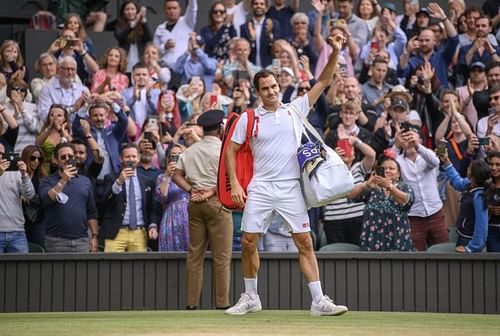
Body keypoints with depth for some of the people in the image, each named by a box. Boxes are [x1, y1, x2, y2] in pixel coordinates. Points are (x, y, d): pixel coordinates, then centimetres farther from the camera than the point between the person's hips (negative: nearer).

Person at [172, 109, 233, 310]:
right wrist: (212, 192, -10)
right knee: (221, 256, -2)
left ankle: (192, 303, 7)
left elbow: (177, 176, 8)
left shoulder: (190, 150, 12)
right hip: (217, 202, -5)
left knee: (194, 254, 8)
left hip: (194, 203, 5)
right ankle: (222, 303, -5)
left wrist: (191, 190, -1)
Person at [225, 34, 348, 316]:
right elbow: (232, 150, 9)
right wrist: (235, 183, -2)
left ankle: (319, 301, -4)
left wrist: (335, 53, -7)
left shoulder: (296, 109, 7)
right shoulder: (248, 118, 5)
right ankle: (251, 298, 17)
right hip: (260, 188, 0)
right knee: (248, 242, 0)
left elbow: (323, 82, 5)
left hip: (291, 188, 0)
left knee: (305, 242, -5)